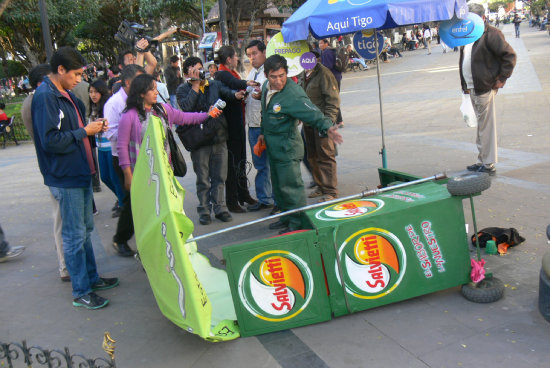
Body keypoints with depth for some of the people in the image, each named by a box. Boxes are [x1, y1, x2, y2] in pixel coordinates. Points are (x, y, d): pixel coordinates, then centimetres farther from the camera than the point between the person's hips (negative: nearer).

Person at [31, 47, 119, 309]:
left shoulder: (65, 95, 12)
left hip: (80, 173, 10)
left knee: (85, 229, 19)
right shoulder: (45, 97, -18)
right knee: (74, 235, 0)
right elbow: (50, 141, -25)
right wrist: (84, 131, -18)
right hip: (65, 177, -10)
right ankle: (81, 292, 11)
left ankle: (91, 277, 33)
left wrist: (92, 127, 1)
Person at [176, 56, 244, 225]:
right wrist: (195, 86, -13)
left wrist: (235, 94, -29)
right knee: (203, 179, 5)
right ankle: (204, 210, 17)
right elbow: (186, 107, -17)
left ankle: (219, 207, 20)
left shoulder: (214, 84, 10)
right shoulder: (183, 90, 2)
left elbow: (227, 92, -6)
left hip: (219, 136, 3)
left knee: (219, 176, 9)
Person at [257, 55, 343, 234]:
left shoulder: (293, 95, -25)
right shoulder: (266, 87, 0)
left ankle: (297, 222, 12)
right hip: (272, 145, 8)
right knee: (278, 184, 19)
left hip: (287, 147, -8)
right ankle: (286, 216, 34)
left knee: (290, 185, -2)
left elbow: (312, 113, -31)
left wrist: (326, 127, -48)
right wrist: (263, 132, 25)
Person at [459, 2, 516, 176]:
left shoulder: (491, 34, -11)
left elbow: (509, 56, -12)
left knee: (486, 127, -4)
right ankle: (482, 160, 25)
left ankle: (489, 165, 3)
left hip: (485, 88, -9)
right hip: (472, 88, 9)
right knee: (481, 125, 16)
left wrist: (501, 79, -12)